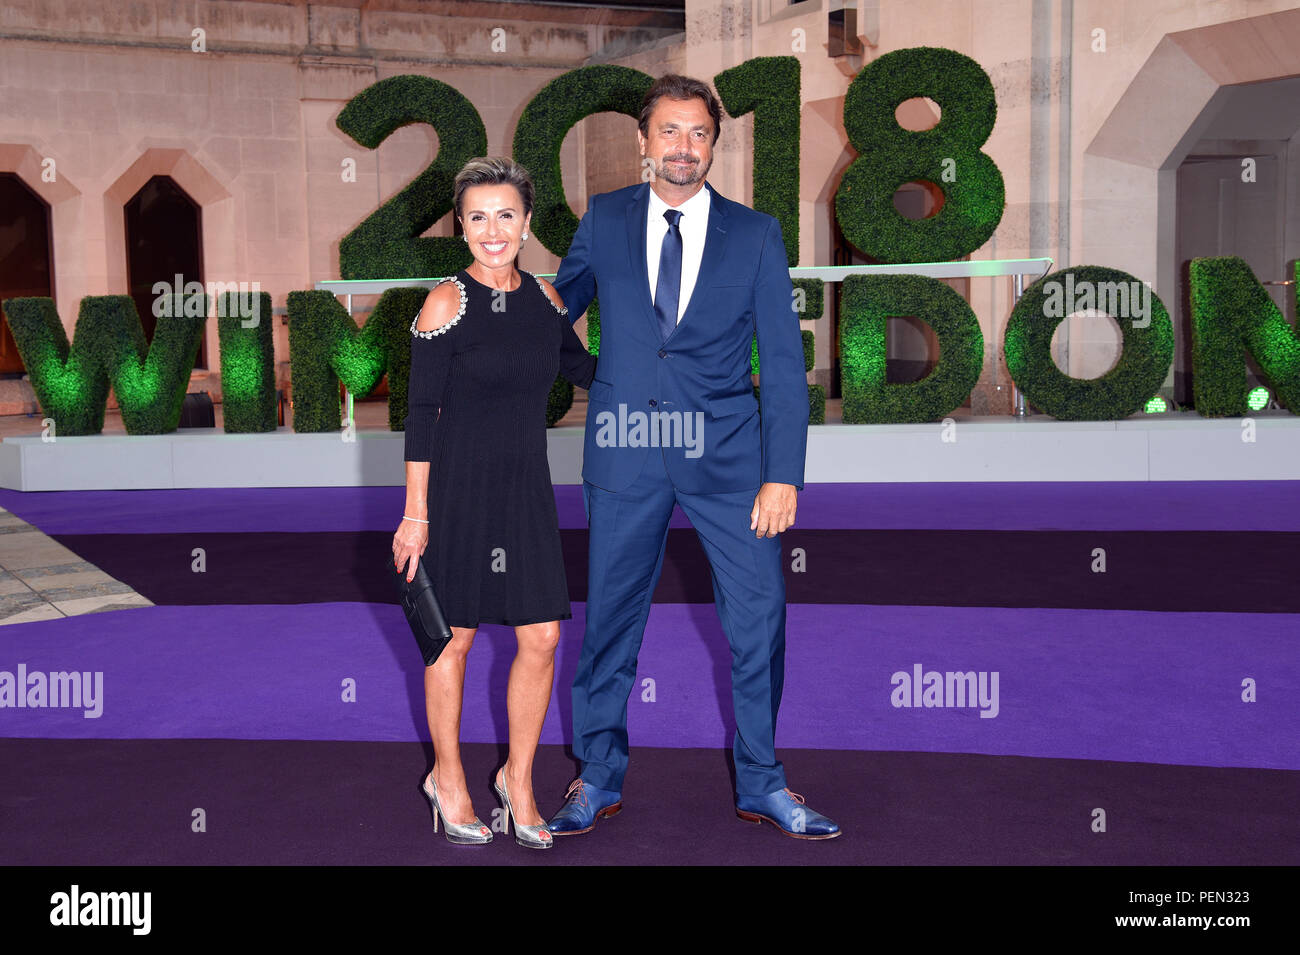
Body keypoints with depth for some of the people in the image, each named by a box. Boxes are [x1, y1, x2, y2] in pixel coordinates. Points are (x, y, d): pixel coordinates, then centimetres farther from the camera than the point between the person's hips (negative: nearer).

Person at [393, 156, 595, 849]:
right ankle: (447, 778, 28)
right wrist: (416, 514, -11)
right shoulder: (446, 304, -11)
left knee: (542, 636, 4)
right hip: (459, 486, -5)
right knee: (455, 636, 7)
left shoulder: (543, 296, 5)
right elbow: (421, 414, -10)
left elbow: (580, 368, 22)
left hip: (527, 488, 5)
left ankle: (518, 778, 24)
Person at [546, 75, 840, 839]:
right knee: (610, 616, 7)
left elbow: (784, 362, 0)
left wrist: (783, 474, -7)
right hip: (626, 453, 1)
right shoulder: (604, 220, 7)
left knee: (760, 614, 1)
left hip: (725, 455, 0)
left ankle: (761, 782, 19)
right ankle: (599, 779, 25)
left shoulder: (755, 234, 3)